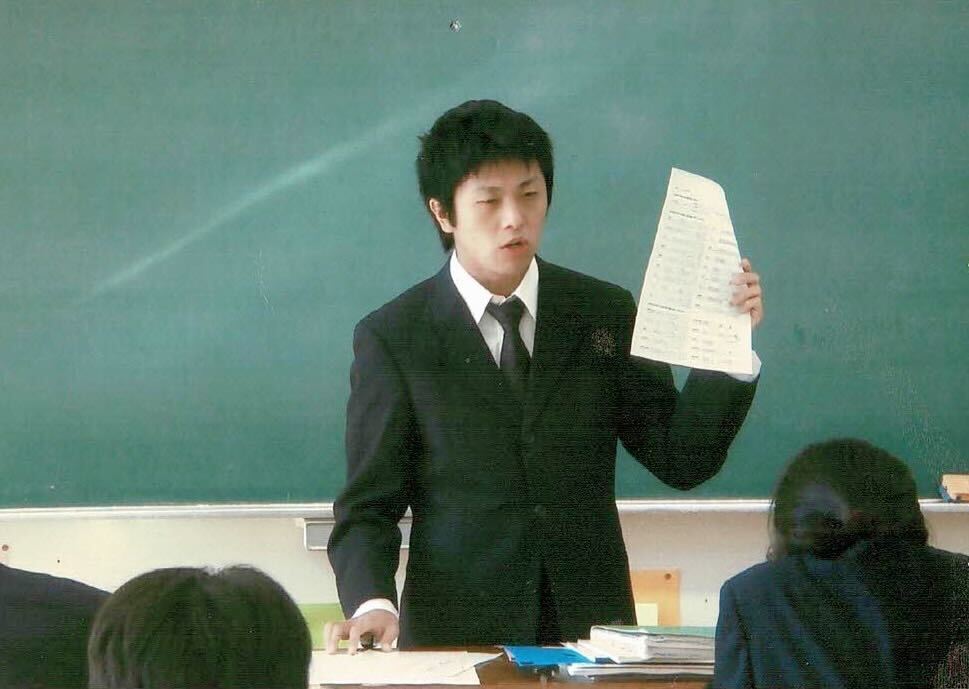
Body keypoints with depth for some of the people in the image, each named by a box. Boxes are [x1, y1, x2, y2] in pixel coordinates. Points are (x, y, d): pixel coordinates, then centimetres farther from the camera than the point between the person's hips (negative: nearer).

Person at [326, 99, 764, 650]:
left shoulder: (606, 314, 9)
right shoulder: (393, 338, 3)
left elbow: (682, 461, 7)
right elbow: (368, 507, 1)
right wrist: (372, 603, -17)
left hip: (590, 627, 2)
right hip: (455, 638, -2)